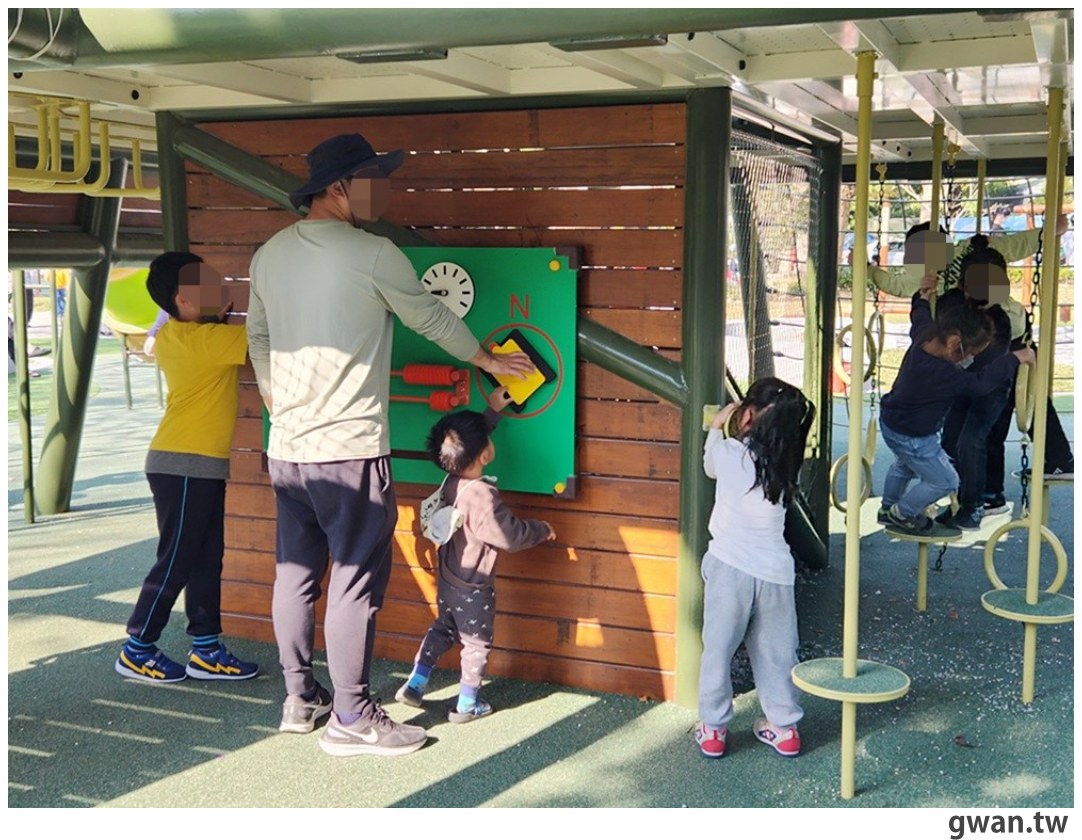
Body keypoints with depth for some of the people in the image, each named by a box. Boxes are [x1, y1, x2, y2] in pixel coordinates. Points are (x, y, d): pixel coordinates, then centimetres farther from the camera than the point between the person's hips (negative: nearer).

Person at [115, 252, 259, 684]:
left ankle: (205, 650, 18)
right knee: (175, 562, 0)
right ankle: (136, 651, 11)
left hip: (203, 466, 9)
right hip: (184, 466, -9)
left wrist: (220, 317, 5)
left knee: (207, 560, 11)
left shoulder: (175, 336, 9)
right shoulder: (203, 339, -18)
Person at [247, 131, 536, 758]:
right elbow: (432, 318, 1)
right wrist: (487, 359, 17)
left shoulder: (270, 254, 8)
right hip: (349, 451, -7)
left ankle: (300, 700, 27)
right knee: (357, 582, 1)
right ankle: (351, 719, 8)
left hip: (286, 448, 8)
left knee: (296, 572, 15)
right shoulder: (374, 255, -11)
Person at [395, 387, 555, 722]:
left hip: (447, 579, 8)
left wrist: (492, 411, 16)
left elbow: (471, 437, 11)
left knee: (442, 629, 25)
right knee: (477, 643, 9)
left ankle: (414, 685, 27)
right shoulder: (481, 496, -31)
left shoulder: (451, 481, -7)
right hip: (473, 588, -8)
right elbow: (510, 535, -26)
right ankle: (467, 705, 19)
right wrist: (542, 530, -8)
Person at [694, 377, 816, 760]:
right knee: (776, 653, 15)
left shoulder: (729, 453, -8)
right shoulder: (785, 464, 3)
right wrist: (727, 432, 22)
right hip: (776, 571, 4)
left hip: (730, 568, -3)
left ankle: (712, 729, 17)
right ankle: (784, 727, 24)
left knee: (718, 649, 9)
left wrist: (716, 427, 29)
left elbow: (710, 466, 16)